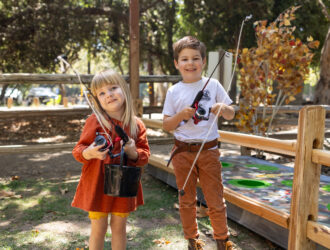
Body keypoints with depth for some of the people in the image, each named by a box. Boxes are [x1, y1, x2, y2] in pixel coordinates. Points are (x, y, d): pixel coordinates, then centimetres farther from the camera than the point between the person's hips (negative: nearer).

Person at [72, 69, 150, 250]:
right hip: (97, 183, -2)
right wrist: (89, 153, -29)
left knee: (119, 227, 17)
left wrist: (134, 152, -21)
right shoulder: (94, 122, -11)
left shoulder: (136, 125, -3)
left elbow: (145, 154, 1)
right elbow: (78, 150, -7)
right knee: (98, 228, 11)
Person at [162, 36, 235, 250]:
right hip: (182, 152, 1)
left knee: (216, 200, 7)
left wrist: (224, 109, -17)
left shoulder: (213, 85, 1)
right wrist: (181, 115, -17)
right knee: (187, 200, 13)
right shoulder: (174, 92, 1)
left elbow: (231, 114, 5)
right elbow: (166, 125, 2)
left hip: (209, 150, -1)